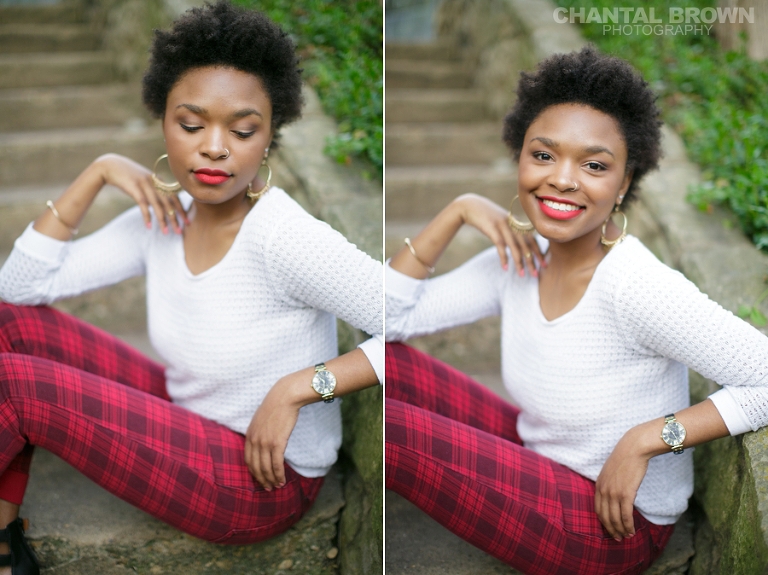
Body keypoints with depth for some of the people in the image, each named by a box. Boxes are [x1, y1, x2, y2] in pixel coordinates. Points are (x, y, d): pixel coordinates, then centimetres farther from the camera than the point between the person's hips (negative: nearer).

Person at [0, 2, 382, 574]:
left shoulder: (282, 235, -26)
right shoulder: (165, 218, -4)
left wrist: (299, 386, -29)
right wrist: (98, 172, -9)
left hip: (265, 478, -7)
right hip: (189, 418, 8)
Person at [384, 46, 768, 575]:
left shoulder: (634, 285, -26)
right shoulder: (519, 261, -4)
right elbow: (388, 319, -4)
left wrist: (648, 437, -27)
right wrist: (457, 211, -10)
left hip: (616, 518, -7)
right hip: (540, 457, 7)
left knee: (380, 426, -18)